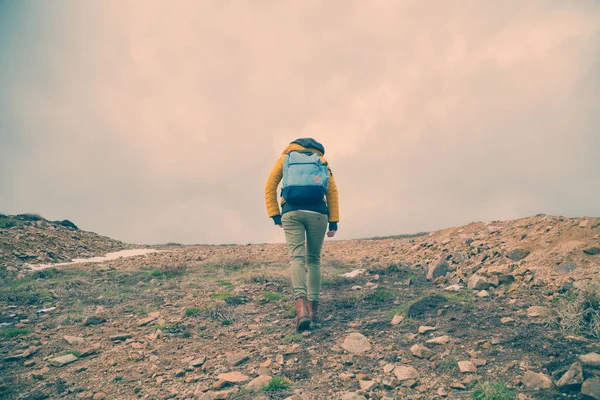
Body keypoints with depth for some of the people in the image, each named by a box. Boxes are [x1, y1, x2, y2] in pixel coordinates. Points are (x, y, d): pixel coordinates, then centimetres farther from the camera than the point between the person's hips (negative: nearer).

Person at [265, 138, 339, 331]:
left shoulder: (286, 156, 23)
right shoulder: (322, 159, 24)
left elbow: (270, 186, 11)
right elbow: (332, 191, 11)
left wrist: (274, 215, 9)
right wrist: (333, 221, 7)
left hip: (291, 212, -1)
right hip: (317, 212, 1)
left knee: (297, 257, -6)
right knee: (313, 259, 14)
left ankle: (301, 305, -27)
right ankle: (313, 307, 16)